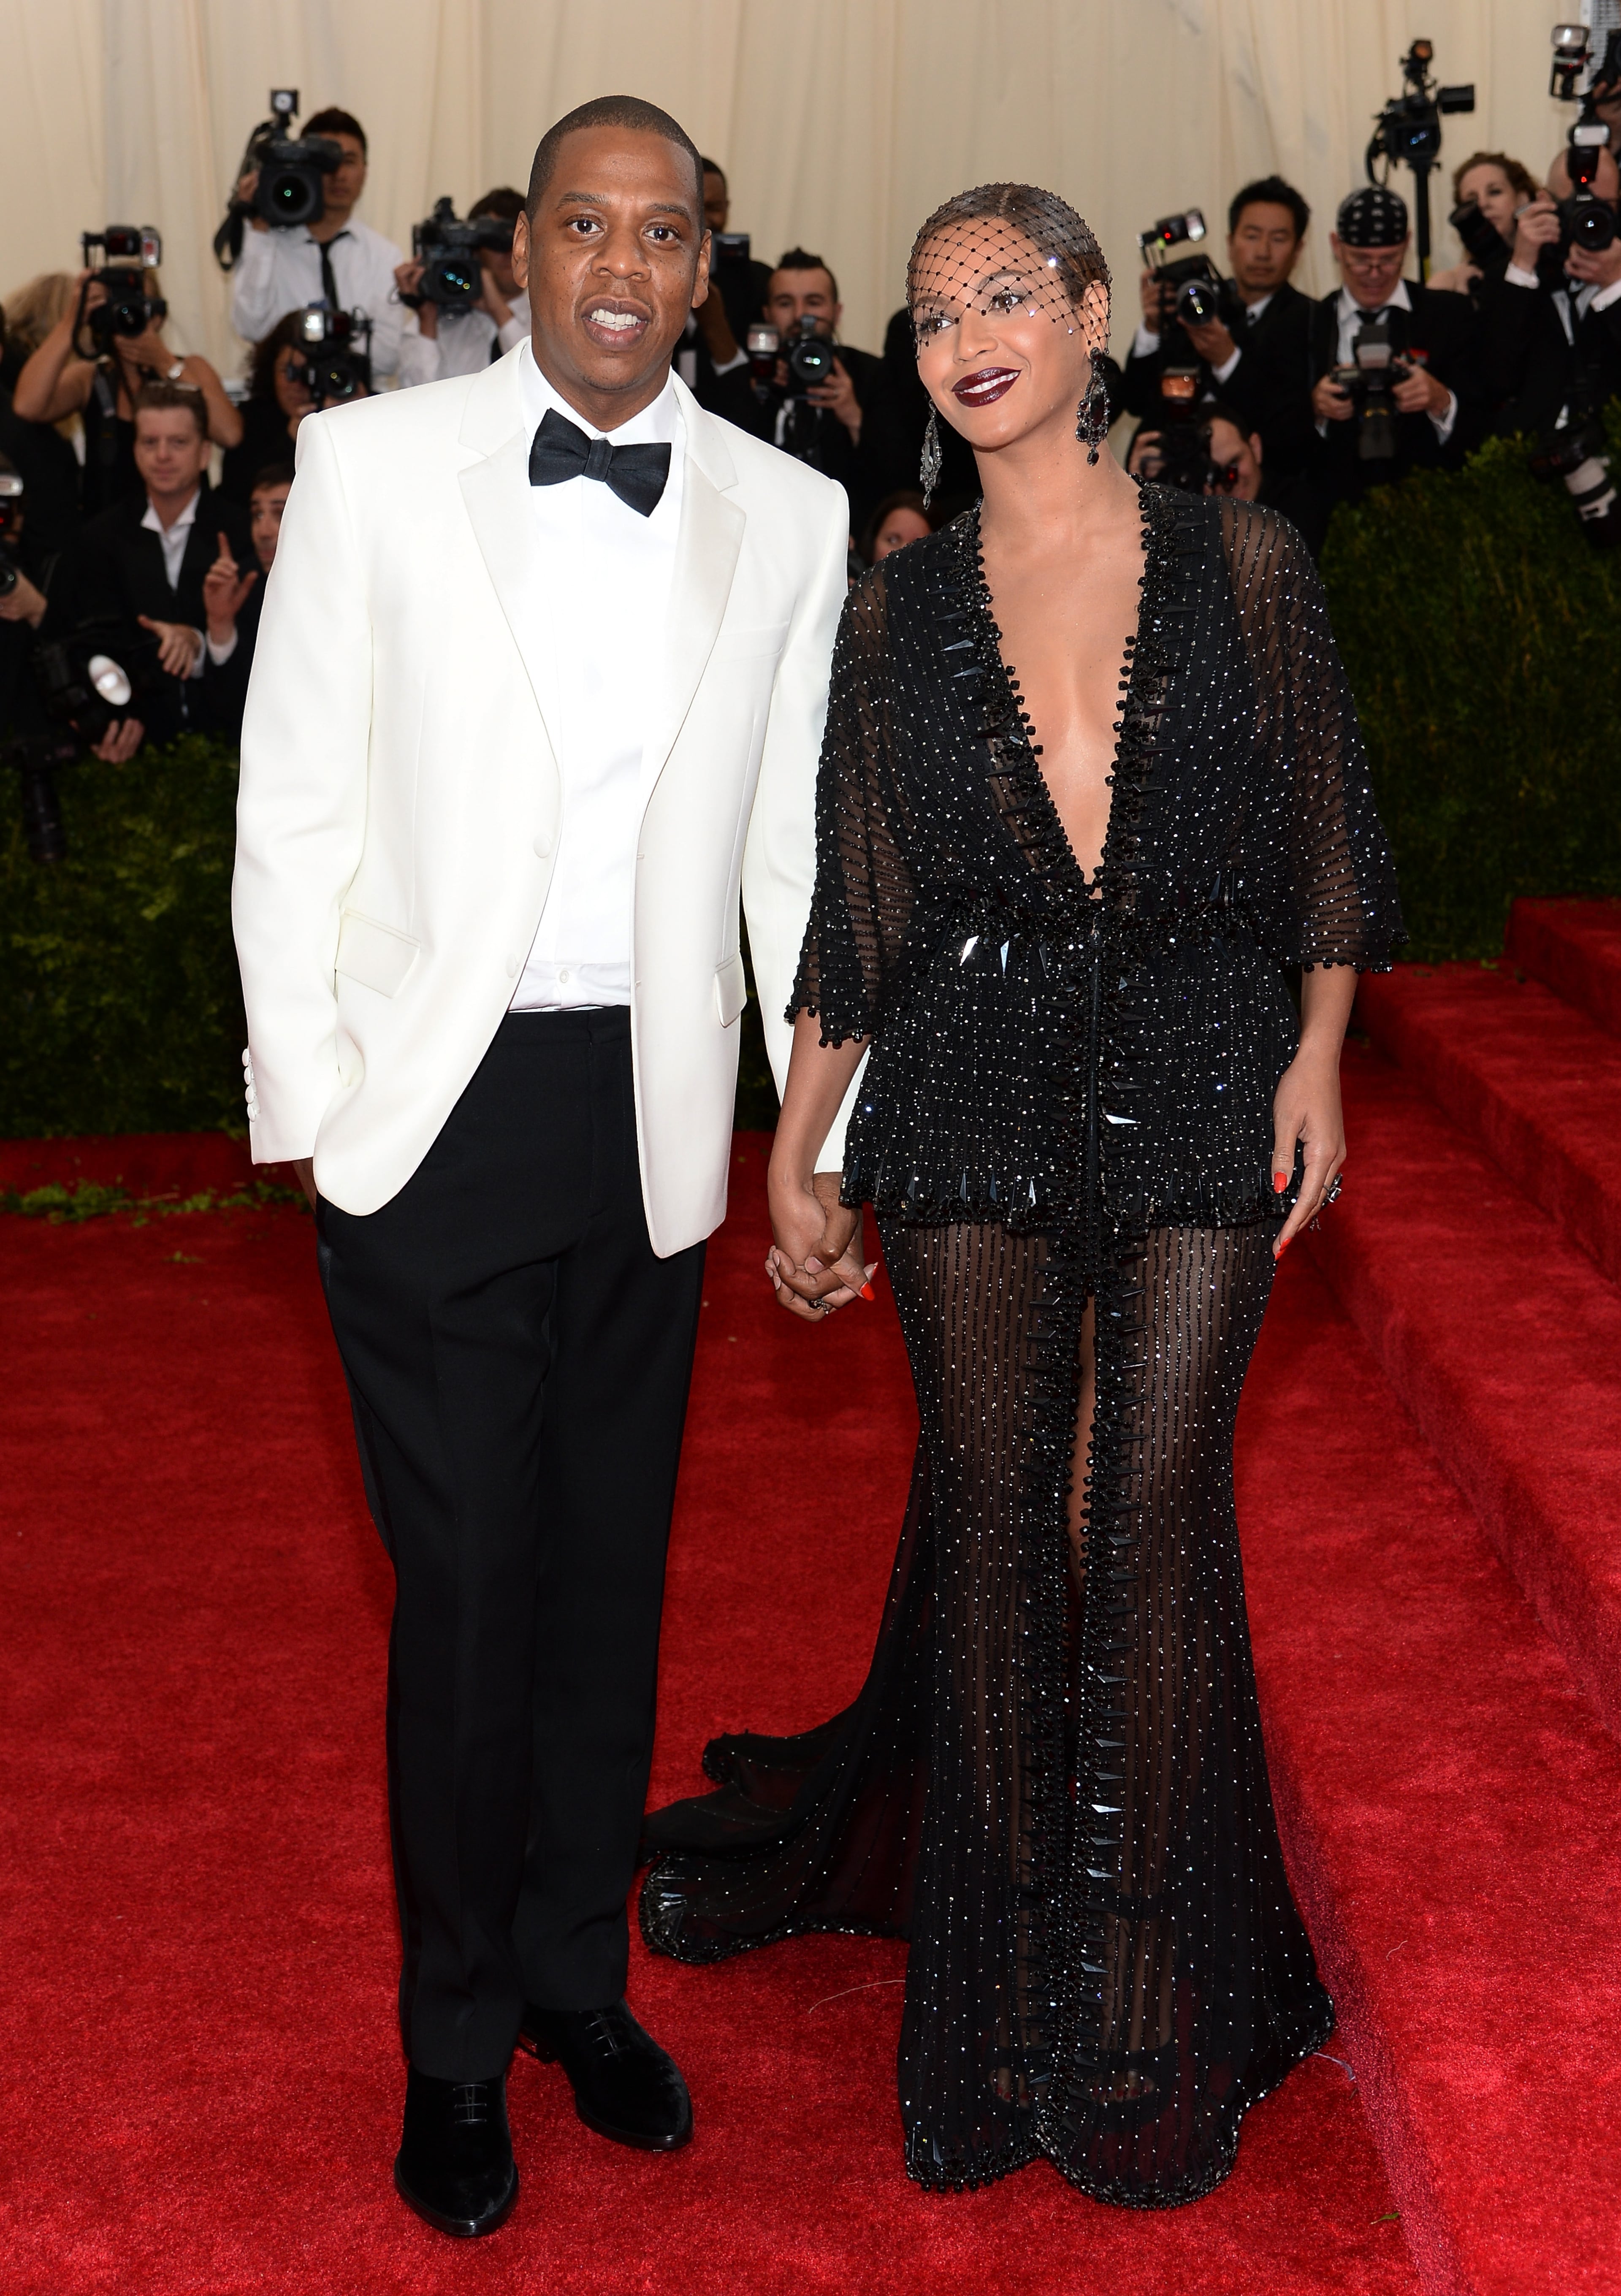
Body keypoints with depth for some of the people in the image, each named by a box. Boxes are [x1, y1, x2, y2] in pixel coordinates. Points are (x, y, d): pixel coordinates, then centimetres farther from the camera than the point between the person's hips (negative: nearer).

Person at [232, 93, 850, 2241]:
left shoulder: (788, 513, 4)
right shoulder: (371, 463, -2)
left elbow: (795, 845, 9)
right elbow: (294, 806, -1)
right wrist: (306, 1097, -5)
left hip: (652, 1114, 3)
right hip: (434, 1100, -2)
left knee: (613, 1566, 14)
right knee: (467, 1588, 4)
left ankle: (581, 1973, 34)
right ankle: (457, 2039, 24)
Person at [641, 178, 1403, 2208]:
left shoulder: (1240, 560, 4)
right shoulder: (897, 609, 7)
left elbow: (1327, 833, 7)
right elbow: (855, 906, 8)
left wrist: (1318, 1053, -4)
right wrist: (794, 1159, 6)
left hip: (1198, 1081, -1)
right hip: (969, 1094, 1)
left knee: (1153, 1525, 1)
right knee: (994, 1517, 5)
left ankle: (1147, 2015, 18)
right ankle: (995, 1980, 23)